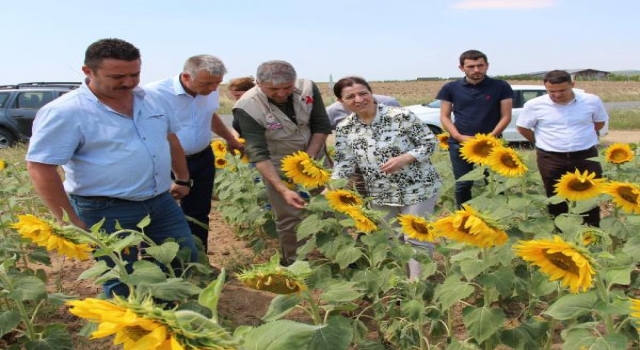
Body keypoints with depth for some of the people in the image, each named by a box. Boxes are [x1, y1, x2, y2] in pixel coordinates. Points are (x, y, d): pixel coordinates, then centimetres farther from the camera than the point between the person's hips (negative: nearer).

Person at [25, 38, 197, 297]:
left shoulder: (149, 99, 4)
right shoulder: (64, 112, -18)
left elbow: (170, 138, 19)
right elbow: (41, 167, -18)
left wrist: (183, 178, 21)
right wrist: (69, 220, -17)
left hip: (161, 202, 7)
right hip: (106, 212, -6)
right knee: (123, 284, 7)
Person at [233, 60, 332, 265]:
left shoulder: (308, 88, -17)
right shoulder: (247, 108, -28)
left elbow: (322, 126, -5)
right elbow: (259, 154, -29)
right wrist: (283, 190, -37)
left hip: (315, 157, 4)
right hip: (279, 166, -3)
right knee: (289, 218, -2)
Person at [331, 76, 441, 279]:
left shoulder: (399, 116, -16)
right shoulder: (344, 129, -3)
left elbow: (430, 142, -10)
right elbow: (343, 164, -3)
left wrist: (402, 159, -25)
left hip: (417, 189, -4)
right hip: (380, 195, 5)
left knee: (417, 239, 2)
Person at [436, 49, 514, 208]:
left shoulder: (501, 87, 0)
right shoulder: (450, 88, 3)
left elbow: (506, 116, -1)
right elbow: (444, 117, 4)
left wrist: (490, 137, -15)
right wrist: (459, 137, -11)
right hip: (460, 144, 1)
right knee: (463, 185, 9)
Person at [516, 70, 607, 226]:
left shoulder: (591, 101, -5)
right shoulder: (534, 105, -9)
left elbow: (600, 122, 13)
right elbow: (522, 128, 4)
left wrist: (582, 137, 9)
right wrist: (543, 144, 6)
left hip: (586, 156, 1)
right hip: (550, 159, -1)